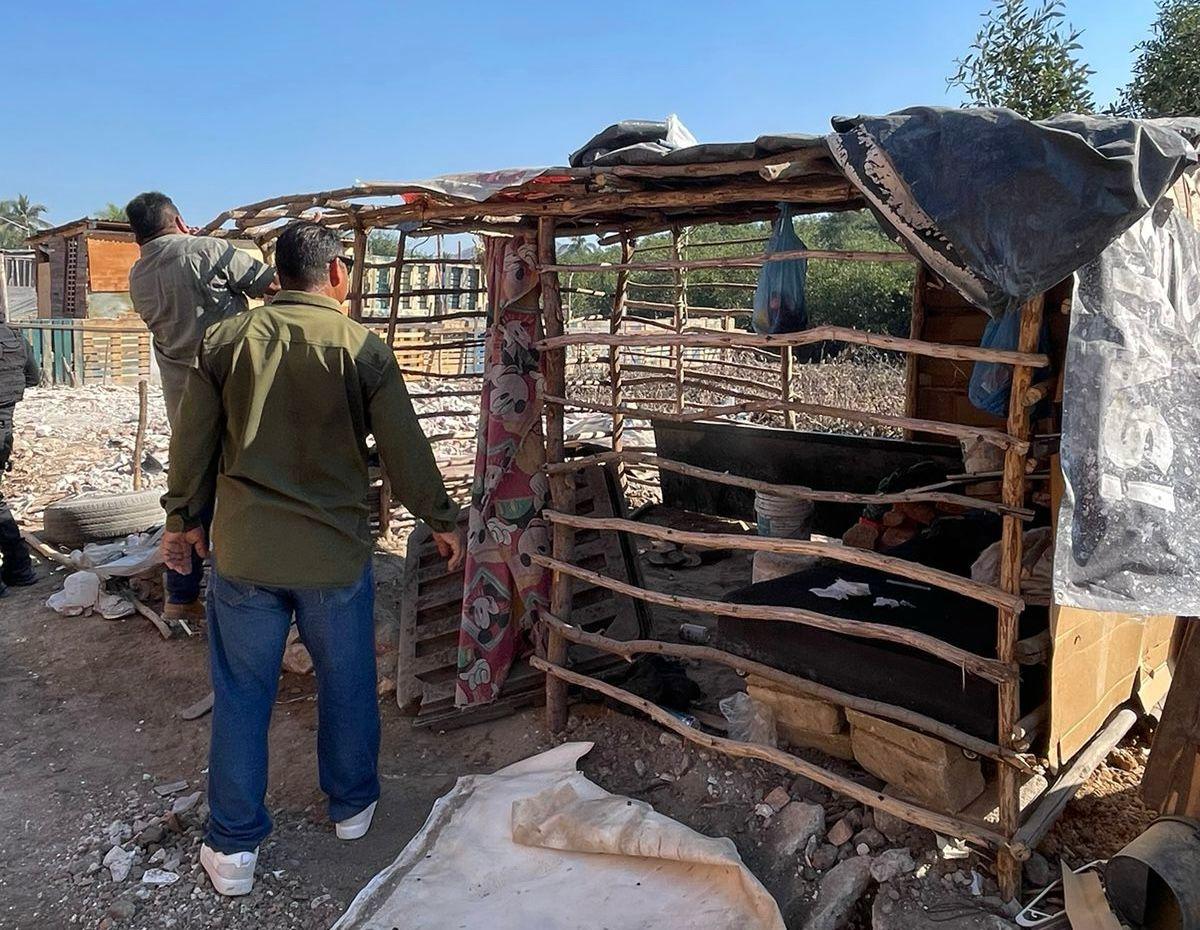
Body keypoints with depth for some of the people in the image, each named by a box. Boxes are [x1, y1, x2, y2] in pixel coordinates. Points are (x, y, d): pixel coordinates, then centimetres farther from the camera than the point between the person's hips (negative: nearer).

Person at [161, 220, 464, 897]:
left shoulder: (226, 340, -1)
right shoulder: (363, 348, -9)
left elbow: (193, 442, 5)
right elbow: (406, 450, -6)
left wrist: (185, 518, 20)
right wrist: (443, 519, 8)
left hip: (243, 552, 2)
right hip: (336, 554, -1)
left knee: (241, 694, 13)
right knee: (347, 683, 18)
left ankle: (234, 847, 23)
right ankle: (353, 805, 36)